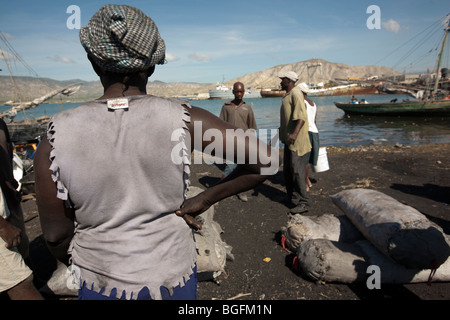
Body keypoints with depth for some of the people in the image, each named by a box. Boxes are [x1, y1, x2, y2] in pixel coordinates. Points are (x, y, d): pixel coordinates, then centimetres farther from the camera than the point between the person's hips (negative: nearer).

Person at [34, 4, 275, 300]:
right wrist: (202, 201, -10)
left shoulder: (57, 138, -17)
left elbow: (56, 237, -7)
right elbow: (265, 161, -18)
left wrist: (81, 266, 14)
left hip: (102, 283, 1)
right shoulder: (183, 120, -20)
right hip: (174, 275, 0)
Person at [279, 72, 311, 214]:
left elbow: (301, 117, -24)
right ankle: (293, 198, 28)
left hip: (297, 140, -10)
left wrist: (295, 133, -35)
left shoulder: (296, 93, -12)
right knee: (287, 170, 15)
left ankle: (303, 203, -2)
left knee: (297, 171, -9)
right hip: (289, 140, 10)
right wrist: (282, 132, 31)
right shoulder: (287, 95, 19)